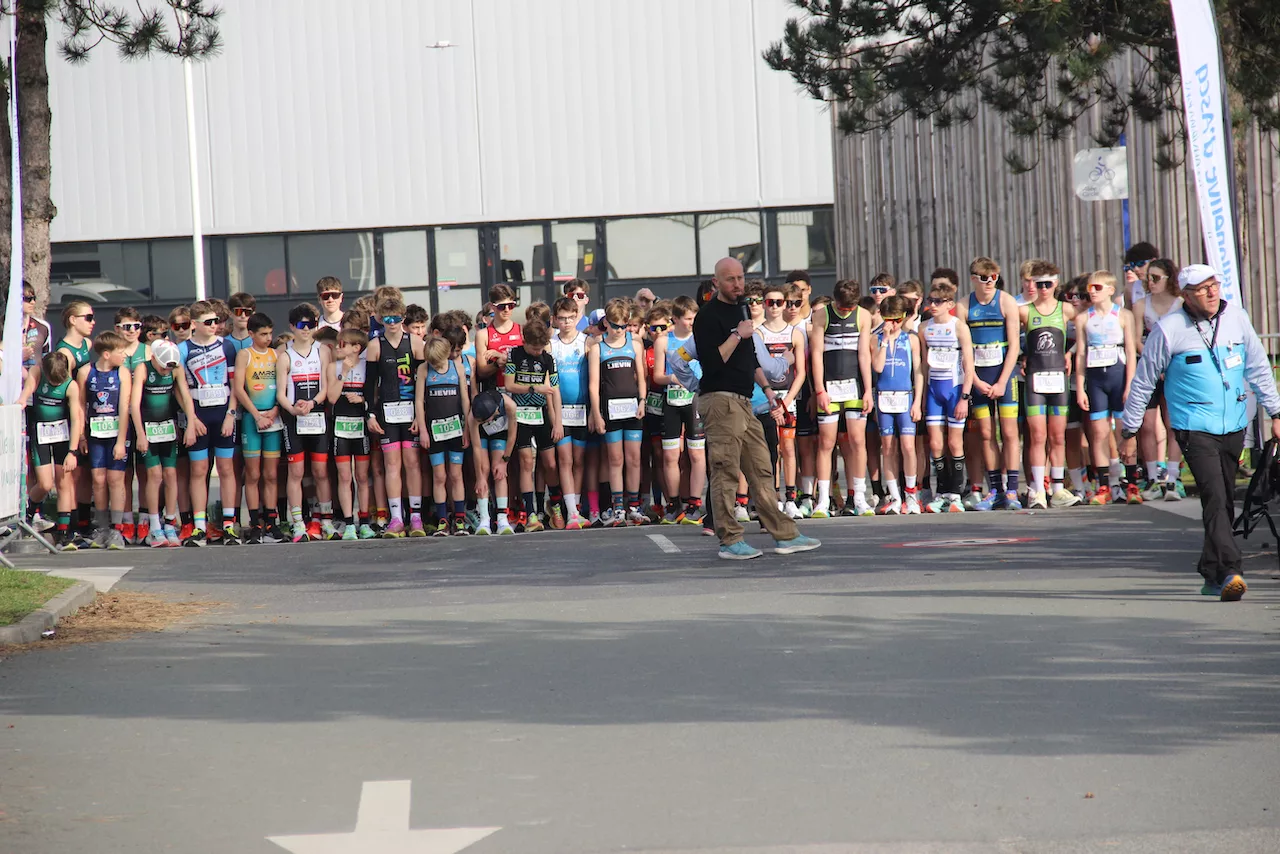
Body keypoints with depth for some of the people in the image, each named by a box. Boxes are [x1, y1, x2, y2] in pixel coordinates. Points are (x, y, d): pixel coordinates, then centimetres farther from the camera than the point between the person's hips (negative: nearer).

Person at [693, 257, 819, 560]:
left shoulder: (738, 310, 19)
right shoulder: (709, 315, -10)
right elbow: (712, 361, -20)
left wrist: (766, 387, 25)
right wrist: (738, 335, -16)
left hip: (742, 402, 9)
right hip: (720, 400, -9)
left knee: (761, 471, 10)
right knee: (725, 472, -7)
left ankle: (784, 535, 12)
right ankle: (729, 541, -3)